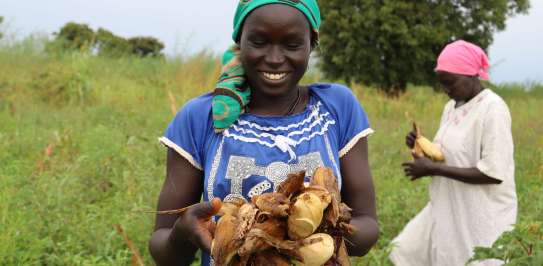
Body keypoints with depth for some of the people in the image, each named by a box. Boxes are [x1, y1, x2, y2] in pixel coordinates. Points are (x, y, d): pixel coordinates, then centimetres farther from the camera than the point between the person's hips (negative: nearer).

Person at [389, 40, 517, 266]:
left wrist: (433, 169, -21)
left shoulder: (493, 109, -17)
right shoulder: (452, 106, 7)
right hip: (448, 210, 8)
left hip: (481, 217, -8)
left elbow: (494, 173, -24)